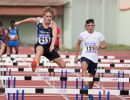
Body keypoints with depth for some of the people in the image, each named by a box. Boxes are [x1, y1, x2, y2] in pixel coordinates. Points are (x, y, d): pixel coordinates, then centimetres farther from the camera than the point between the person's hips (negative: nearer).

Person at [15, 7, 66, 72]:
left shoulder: (53, 24, -19)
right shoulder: (39, 20, -9)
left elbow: (54, 35, -38)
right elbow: (31, 19, 14)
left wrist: (52, 45, -58)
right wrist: (20, 22, 29)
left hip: (48, 46, 1)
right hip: (39, 44, -1)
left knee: (63, 65, -2)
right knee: (40, 50, -41)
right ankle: (34, 63, -66)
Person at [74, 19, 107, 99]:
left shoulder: (99, 35, -2)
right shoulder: (82, 35, 1)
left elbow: (105, 45, 3)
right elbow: (78, 44, 18)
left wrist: (99, 47, -20)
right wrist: (76, 56, 18)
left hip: (94, 58, 1)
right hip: (85, 56, -1)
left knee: (92, 76, 11)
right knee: (84, 67, -35)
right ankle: (86, 86, -47)